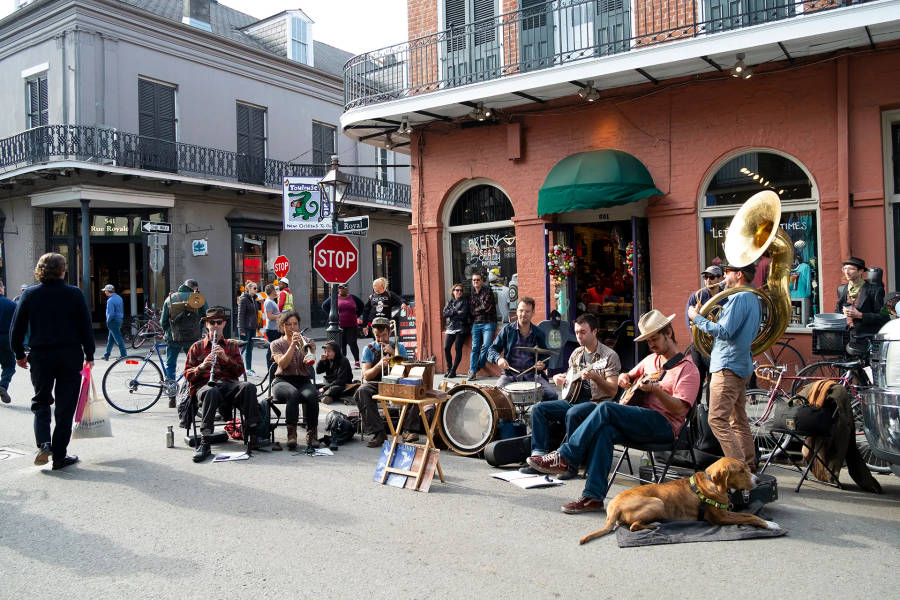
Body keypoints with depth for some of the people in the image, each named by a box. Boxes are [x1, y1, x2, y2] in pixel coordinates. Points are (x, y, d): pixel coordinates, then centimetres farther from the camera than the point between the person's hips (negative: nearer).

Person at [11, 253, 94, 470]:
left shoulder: (29, 294, 0)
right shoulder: (74, 294, -4)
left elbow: (17, 328, 3)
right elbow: (86, 327, -3)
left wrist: (19, 354, 16)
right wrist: (89, 355, 7)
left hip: (40, 356, 2)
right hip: (71, 356, -1)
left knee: (41, 401, 19)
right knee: (65, 407, 5)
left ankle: (43, 444, -1)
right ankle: (59, 456, 7)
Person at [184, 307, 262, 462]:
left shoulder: (232, 345, 21)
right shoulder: (197, 346, 17)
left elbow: (240, 371, 10)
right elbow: (187, 375, 10)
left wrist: (226, 358, -7)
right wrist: (202, 366, -11)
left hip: (229, 385, 2)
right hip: (205, 385, -2)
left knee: (248, 386, -32)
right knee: (211, 392, -40)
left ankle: (252, 435, -31)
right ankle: (204, 443, -41)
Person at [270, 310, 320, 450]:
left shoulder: (308, 342, 16)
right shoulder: (276, 344, 13)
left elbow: (309, 363, -1)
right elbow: (282, 363, -6)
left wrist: (302, 346, -15)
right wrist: (292, 345, -13)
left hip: (303, 381, 1)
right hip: (282, 381, -1)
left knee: (312, 395, -34)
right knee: (293, 393, -37)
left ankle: (312, 434, -25)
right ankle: (291, 433, -36)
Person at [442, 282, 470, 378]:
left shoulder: (465, 301, 2)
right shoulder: (450, 301, 16)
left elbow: (463, 315, -11)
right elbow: (444, 313, 2)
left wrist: (451, 314, -3)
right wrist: (456, 312, -10)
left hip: (461, 328, -4)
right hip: (450, 328, 4)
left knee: (458, 349, -7)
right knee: (446, 348, -5)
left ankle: (453, 371, -2)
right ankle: (449, 369, 7)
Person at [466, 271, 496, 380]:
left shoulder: (487, 291, 3)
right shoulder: (471, 295, 17)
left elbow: (486, 304, -11)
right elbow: (471, 311, 9)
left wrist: (477, 309, 2)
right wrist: (483, 308, -3)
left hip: (488, 323, -4)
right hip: (476, 324, 4)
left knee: (486, 346, -14)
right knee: (475, 347, -4)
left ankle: (479, 366, 2)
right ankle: (472, 370, -5)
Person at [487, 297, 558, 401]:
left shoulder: (539, 335, 11)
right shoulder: (507, 330, 5)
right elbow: (492, 350, 4)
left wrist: (542, 364, -4)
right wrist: (498, 358, -18)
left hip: (531, 375, 2)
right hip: (510, 375, -2)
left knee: (552, 395, -21)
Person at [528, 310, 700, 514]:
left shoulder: (687, 368, -2)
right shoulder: (651, 359, 21)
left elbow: (679, 408, -14)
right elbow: (630, 376, 38)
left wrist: (655, 389, -29)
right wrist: (624, 377, 13)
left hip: (664, 426, -7)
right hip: (638, 422, 7)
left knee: (605, 409, -27)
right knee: (604, 431, -28)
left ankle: (564, 458, -21)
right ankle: (593, 496, -30)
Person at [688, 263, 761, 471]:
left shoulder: (738, 298, -14)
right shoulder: (754, 299, 17)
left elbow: (725, 332, -22)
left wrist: (697, 318, -13)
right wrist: (718, 320, 20)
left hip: (727, 367, -11)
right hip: (743, 366, 11)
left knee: (717, 419, -11)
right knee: (739, 421, 15)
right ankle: (749, 466, 20)